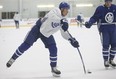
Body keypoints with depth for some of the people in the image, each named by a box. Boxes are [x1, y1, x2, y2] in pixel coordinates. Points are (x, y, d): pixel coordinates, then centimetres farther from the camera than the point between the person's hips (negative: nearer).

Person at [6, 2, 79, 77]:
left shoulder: (64, 20, 2)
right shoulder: (56, 10, -17)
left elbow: (64, 32, 6)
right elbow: (52, 16, -41)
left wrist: (72, 40, -7)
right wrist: (61, 21, -55)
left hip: (47, 34, 6)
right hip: (38, 28, -6)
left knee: (53, 49, -5)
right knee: (26, 44, -9)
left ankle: (54, 68, 9)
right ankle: (13, 59, 6)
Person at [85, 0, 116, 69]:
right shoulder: (100, 9, -10)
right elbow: (94, 18, -10)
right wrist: (90, 23, -25)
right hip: (104, 29, -3)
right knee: (105, 45, -5)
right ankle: (106, 61, 10)